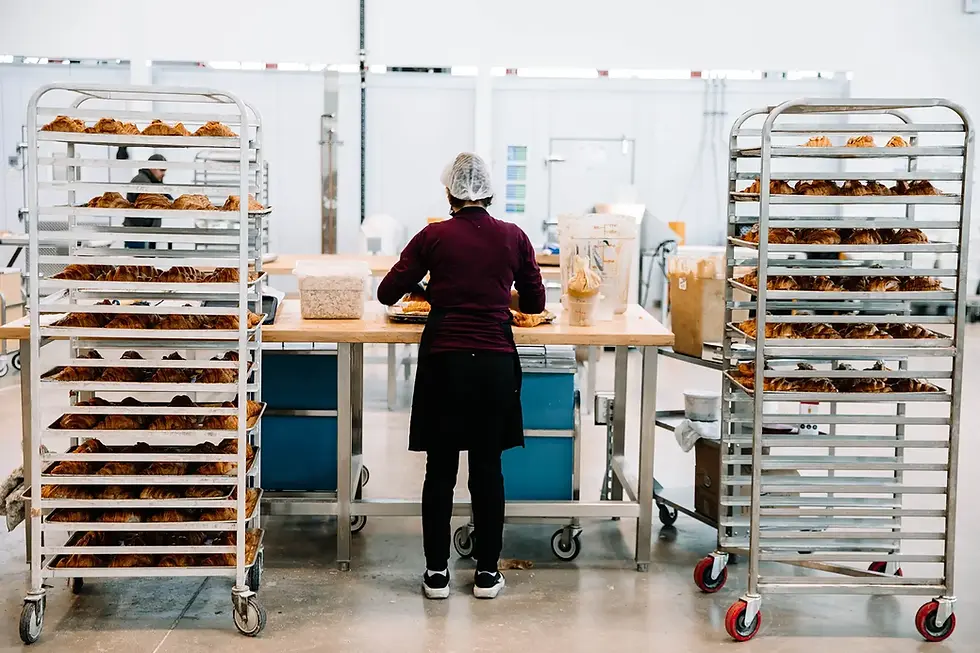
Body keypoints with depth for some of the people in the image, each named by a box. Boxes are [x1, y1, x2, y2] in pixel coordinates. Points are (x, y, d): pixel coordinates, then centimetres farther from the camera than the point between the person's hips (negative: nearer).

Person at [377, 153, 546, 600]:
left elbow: (388, 292, 1)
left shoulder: (433, 237, -3)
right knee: (488, 468, 10)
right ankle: (487, 573, 17)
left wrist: (427, 288, 21)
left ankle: (436, 572, 16)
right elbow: (535, 302, 11)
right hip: (496, 363, 1)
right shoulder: (513, 237, 2)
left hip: (445, 361, -1)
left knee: (440, 470, 8)